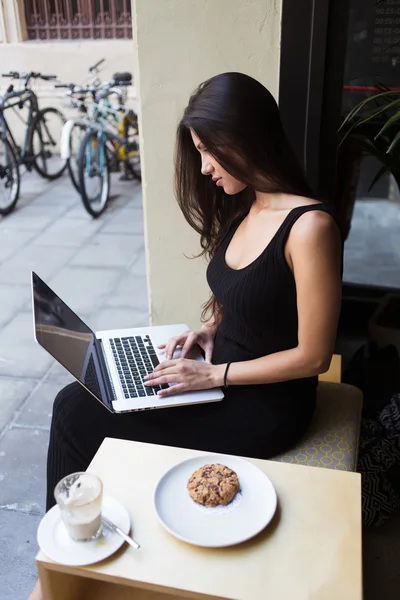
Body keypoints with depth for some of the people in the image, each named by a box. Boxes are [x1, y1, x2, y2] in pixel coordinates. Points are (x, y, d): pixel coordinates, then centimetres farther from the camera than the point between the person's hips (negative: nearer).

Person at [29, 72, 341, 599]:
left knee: (79, 417, -8)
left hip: (265, 407, -8)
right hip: (222, 373, 8)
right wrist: (209, 327, -1)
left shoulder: (309, 226, -24)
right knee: (76, 399, -3)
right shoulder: (244, 206, 3)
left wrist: (215, 374, -16)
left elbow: (313, 356, -20)